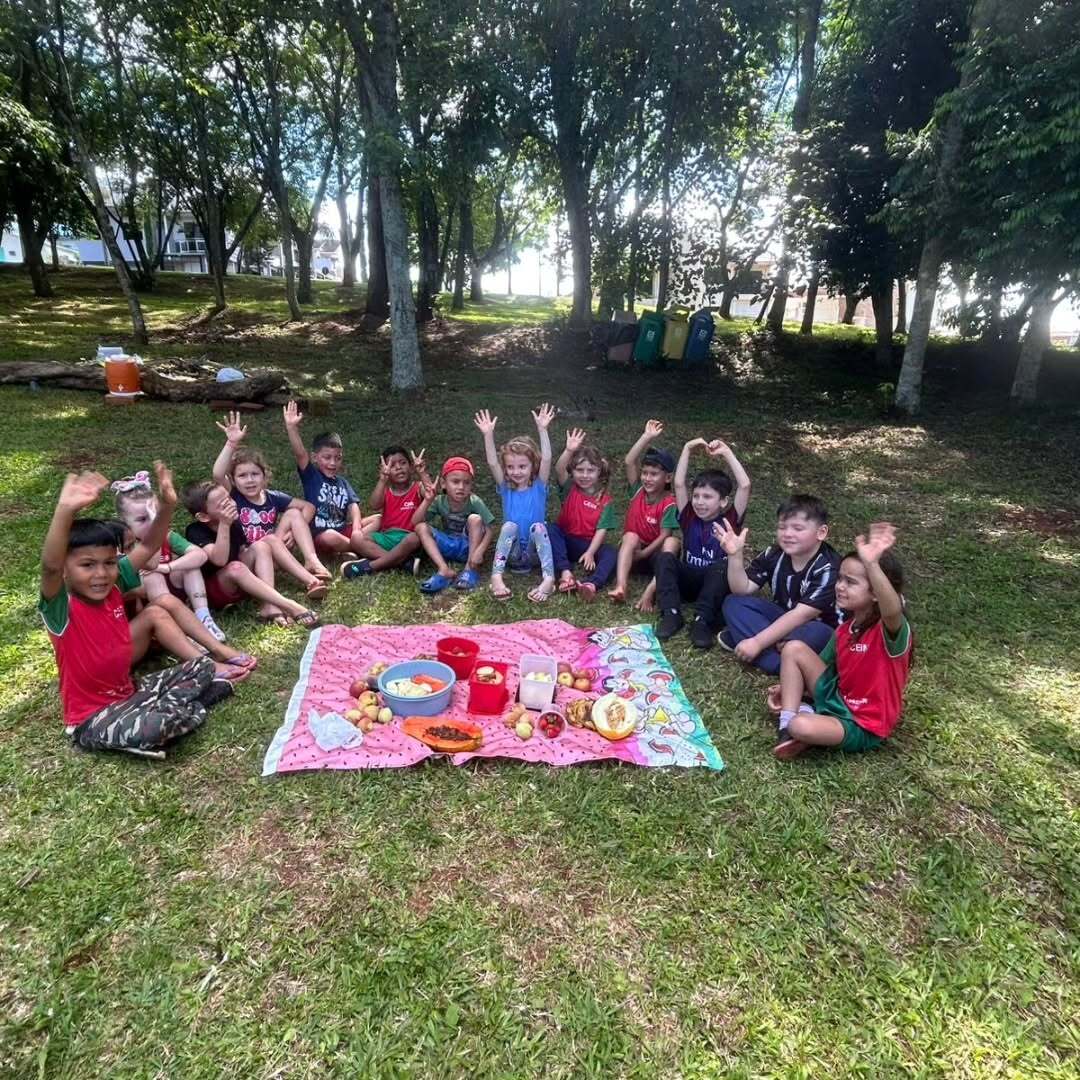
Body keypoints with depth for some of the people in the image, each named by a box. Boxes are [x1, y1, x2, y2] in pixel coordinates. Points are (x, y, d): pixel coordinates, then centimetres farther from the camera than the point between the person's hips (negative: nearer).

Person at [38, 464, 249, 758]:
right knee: (152, 728, -34)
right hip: (93, 719, -6)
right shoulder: (62, 608, -22)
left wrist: (167, 505, -21)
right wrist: (65, 511, -59)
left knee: (205, 665, 2)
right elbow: (50, 566, -43)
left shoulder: (112, 590, -3)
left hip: (129, 692, 6)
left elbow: (148, 546, -4)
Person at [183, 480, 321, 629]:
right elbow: (220, 560, -36)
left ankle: (270, 606, -30)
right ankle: (291, 607, -39)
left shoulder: (234, 522, 0)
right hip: (211, 590, -6)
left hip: (238, 585, 7)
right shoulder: (195, 531, -20)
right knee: (236, 568, -36)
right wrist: (224, 525, -39)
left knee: (260, 546, -14)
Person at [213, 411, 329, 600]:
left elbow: (309, 507, 7)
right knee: (270, 540, -33)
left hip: (272, 556, 4)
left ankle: (312, 562, -24)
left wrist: (294, 530, -6)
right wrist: (232, 443, -35)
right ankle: (310, 581, -41)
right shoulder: (233, 498, -9)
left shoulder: (272, 497, 1)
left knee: (294, 513, -8)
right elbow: (217, 475, -30)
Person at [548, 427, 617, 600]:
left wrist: (590, 552, -23)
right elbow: (559, 470, -20)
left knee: (611, 554, -28)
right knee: (550, 529, -28)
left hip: (589, 544, -1)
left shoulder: (605, 500, -1)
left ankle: (592, 584, -55)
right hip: (565, 541, 1)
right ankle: (565, 573, -40)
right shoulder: (570, 489, 1)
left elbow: (602, 529, -10)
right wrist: (569, 450, -37)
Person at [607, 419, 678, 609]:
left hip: (654, 553, -2)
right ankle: (620, 587, -44)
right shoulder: (638, 491, -3)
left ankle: (650, 591, -44)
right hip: (630, 549, 2)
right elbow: (629, 461, -15)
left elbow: (664, 536, -19)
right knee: (631, 536, -29)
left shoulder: (669, 504, -12)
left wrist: (641, 554, -25)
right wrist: (647, 437, -20)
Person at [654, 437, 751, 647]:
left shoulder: (729, 520, -5)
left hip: (716, 584, -3)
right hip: (687, 581, 3)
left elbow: (745, 485, -18)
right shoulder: (690, 517, 2)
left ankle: (702, 621, -35)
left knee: (722, 566, -35)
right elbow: (679, 484, -8)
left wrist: (727, 452, -14)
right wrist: (688, 449, -10)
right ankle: (671, 613, -27)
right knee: (664, 557, -24)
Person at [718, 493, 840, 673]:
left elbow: (802, 615, -29)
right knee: (734, 603, -13)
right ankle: (778, 662, -26)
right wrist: (735, 555, -26)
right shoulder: (774, 554, -7)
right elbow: (742, 589, -9)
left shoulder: (828, 568, -23)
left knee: (815, 634, -39)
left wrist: (757, 642, -34)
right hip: (782, 620, 6)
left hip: (819, 628, -6)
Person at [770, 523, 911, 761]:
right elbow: (823, 667, 15)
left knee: (802, 727, -35)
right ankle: (787, 724, -6)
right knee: (794, 649, -7)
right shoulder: (845, 629, 1)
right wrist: (791, 688, 1)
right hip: (835, 698, 8)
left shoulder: (891, 629, -24)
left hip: (863, 726, -8)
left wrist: (872, 565, -67)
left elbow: (893, 611, -50)